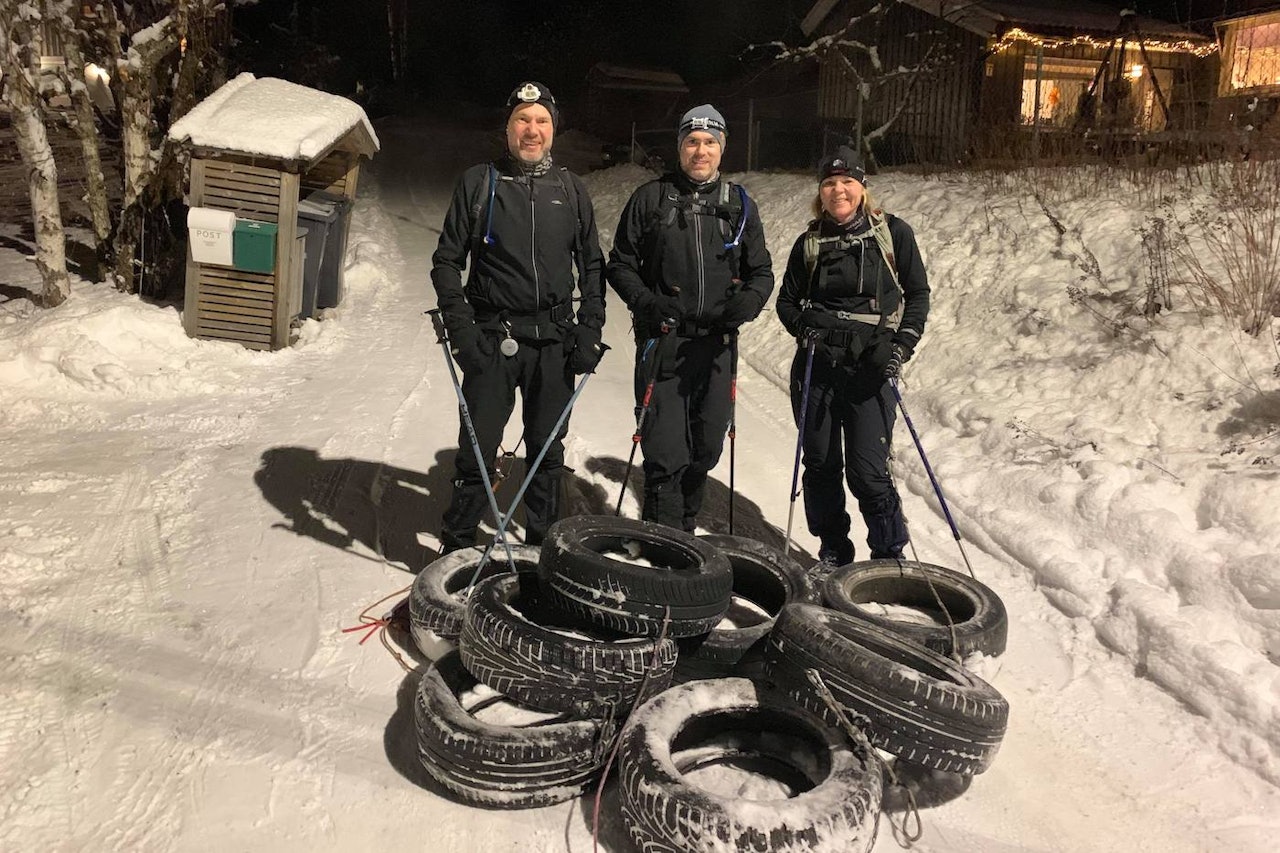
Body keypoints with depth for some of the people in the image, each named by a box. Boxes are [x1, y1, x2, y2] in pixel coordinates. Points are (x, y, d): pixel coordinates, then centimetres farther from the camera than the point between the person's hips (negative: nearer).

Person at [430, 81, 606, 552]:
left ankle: (542, 543, 24)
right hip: (492, 337, -2)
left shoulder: (570, 189, 10)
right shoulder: (479, 182, 4)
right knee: (478, 449, -1)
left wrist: (590, 329, 2)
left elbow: (592, 265, 13)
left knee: (547, 450, 10)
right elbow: (446, 261, 4)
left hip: (554, 341, 2)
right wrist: (460, 327, -8)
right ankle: (457, 548, 15)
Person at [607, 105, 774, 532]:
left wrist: (748, 302, -8)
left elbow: (761, 271, 14)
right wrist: (645, 301, -12)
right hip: (663, 341, -3)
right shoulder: (650, 198, 4)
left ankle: (685, 531, 31)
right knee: (665, 454, -6)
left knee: (705, 449, 10)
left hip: (717, 344, 3)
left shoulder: (739, 203, 11)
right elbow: (620, 264, 7)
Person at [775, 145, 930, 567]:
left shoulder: (893, 234, 2)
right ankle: (833, 553, 24)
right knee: (820, 466, 7)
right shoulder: (810, 243, 8)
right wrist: (803, 323, -7)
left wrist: (901, 346, -8)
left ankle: (889, 558, 12)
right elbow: (787, 300, 14)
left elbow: (918, 294, 5)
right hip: (815, 368, 3)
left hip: (870, 370, -3)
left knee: (868, 472, -7)